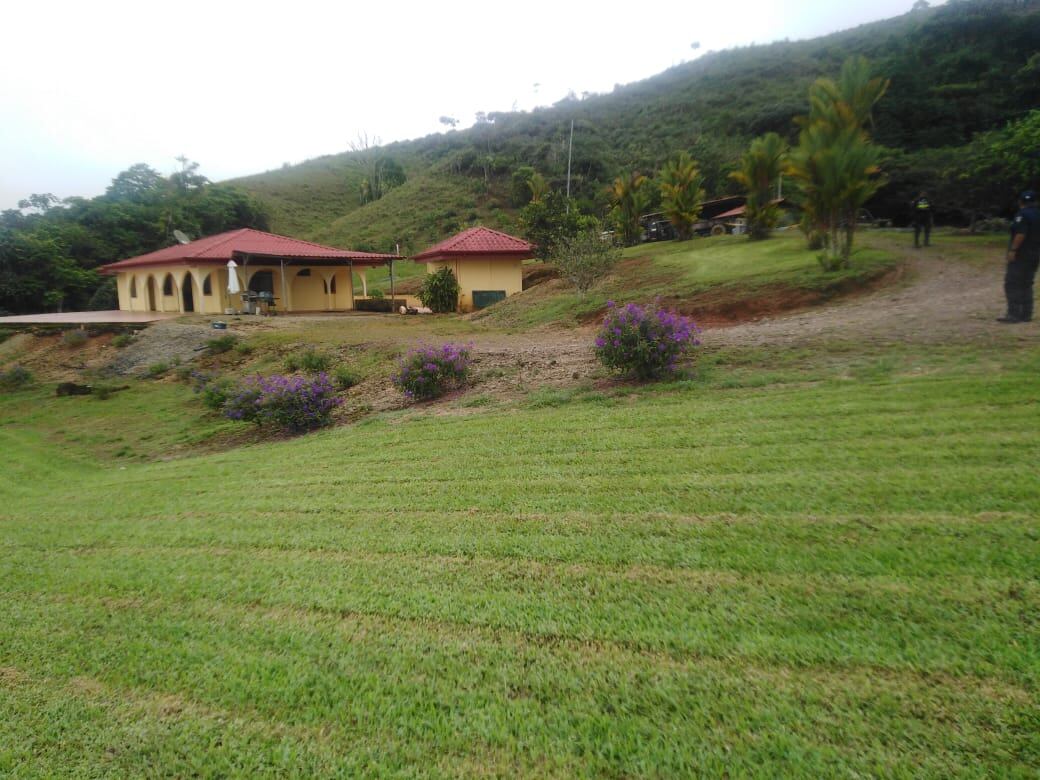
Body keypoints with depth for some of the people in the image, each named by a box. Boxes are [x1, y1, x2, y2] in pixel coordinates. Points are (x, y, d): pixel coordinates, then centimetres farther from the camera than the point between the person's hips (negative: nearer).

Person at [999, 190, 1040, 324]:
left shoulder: (1022, 214, -13)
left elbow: (1021, 234, -23)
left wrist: (1013, 249, -21)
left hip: (1021, 254, -9)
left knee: (1012, 284, -8)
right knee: (1026, 285, 13)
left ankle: (1014, 314, -13)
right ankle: (1026, 314, 14)